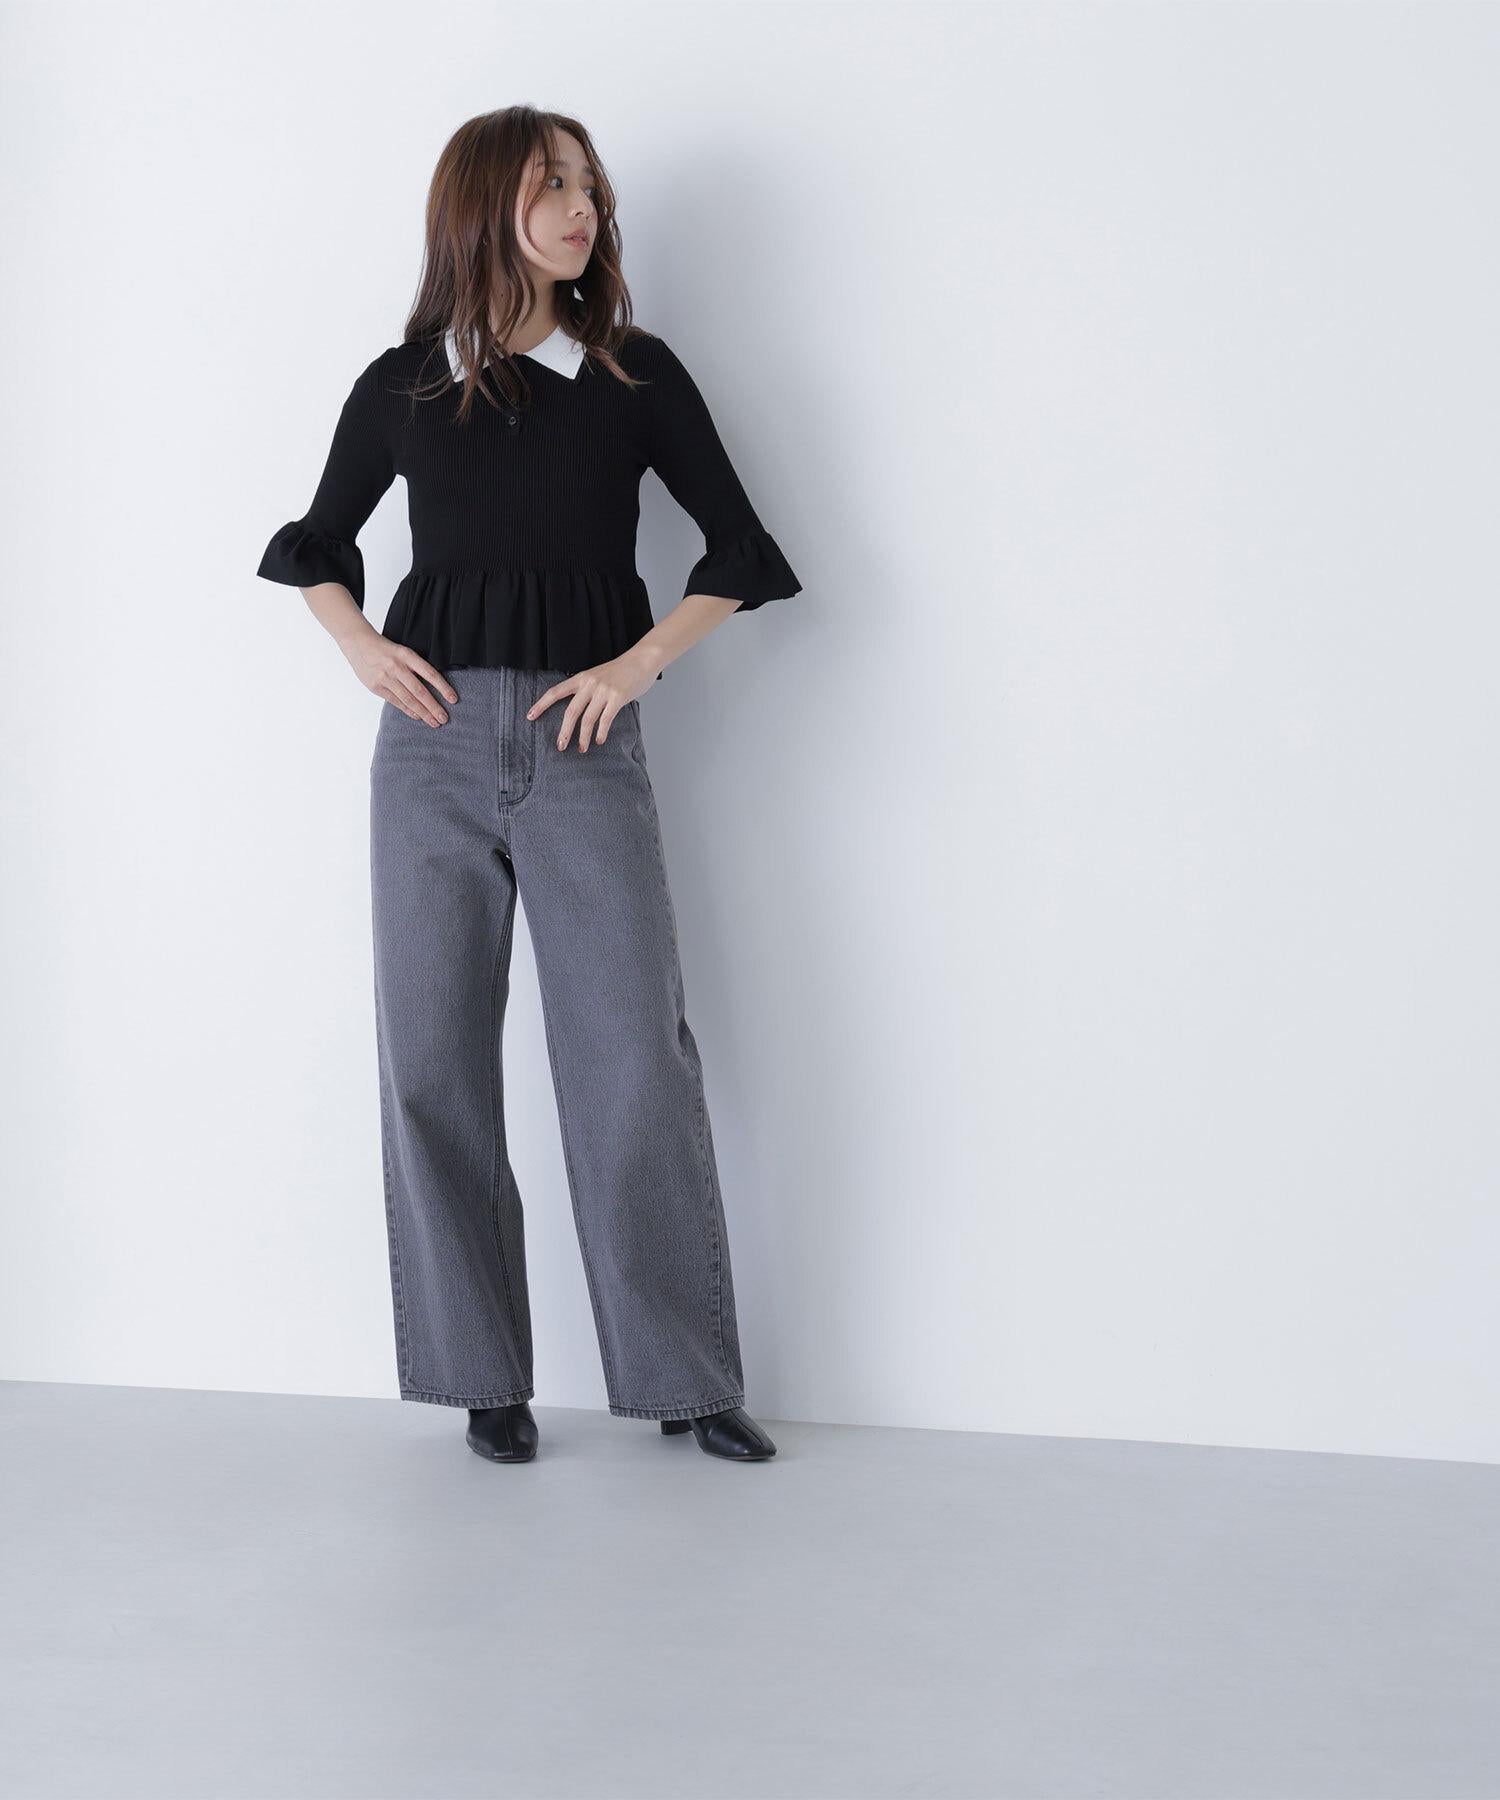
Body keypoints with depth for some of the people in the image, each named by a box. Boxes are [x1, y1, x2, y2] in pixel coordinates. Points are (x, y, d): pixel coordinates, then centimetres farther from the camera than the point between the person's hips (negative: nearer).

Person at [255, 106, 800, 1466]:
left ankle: (686, 1377, 5)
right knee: (434, 1061, 1)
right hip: (435, 746, 1)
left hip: (585, 744, -1)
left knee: (637, 1055, -6)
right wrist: (361, 648, 5)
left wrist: (638, 663, -4)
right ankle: (485, 1376, 13)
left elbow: (740, 552, 8)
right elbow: (318, 541, 23)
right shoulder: (403, 387, 8)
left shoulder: (637, 374, 6)